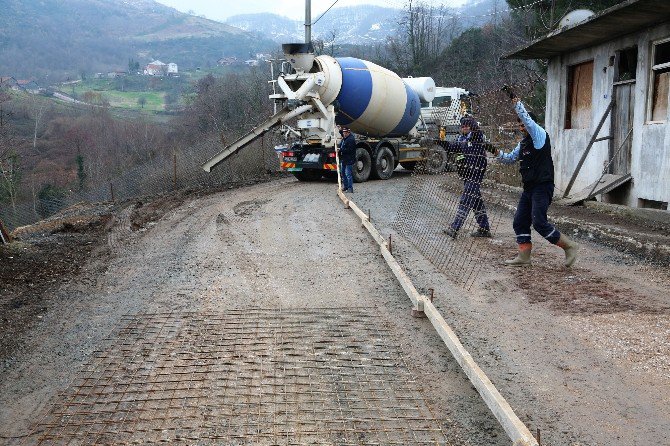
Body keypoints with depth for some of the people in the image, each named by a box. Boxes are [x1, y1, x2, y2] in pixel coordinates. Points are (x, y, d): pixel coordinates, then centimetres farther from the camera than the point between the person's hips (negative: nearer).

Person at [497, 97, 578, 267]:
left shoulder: (540, 136, -7)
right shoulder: (523, 143, 18)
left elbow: (528, 121, -22)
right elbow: (510, 158, 23)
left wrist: (517, 103, -24)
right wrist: (497, 153, 5)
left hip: (542, 186, -9)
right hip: (529, 188, 9)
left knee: (539, 222, -14)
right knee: (520, 221, 7)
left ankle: (568, 246, -1)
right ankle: (524, 256, 13)